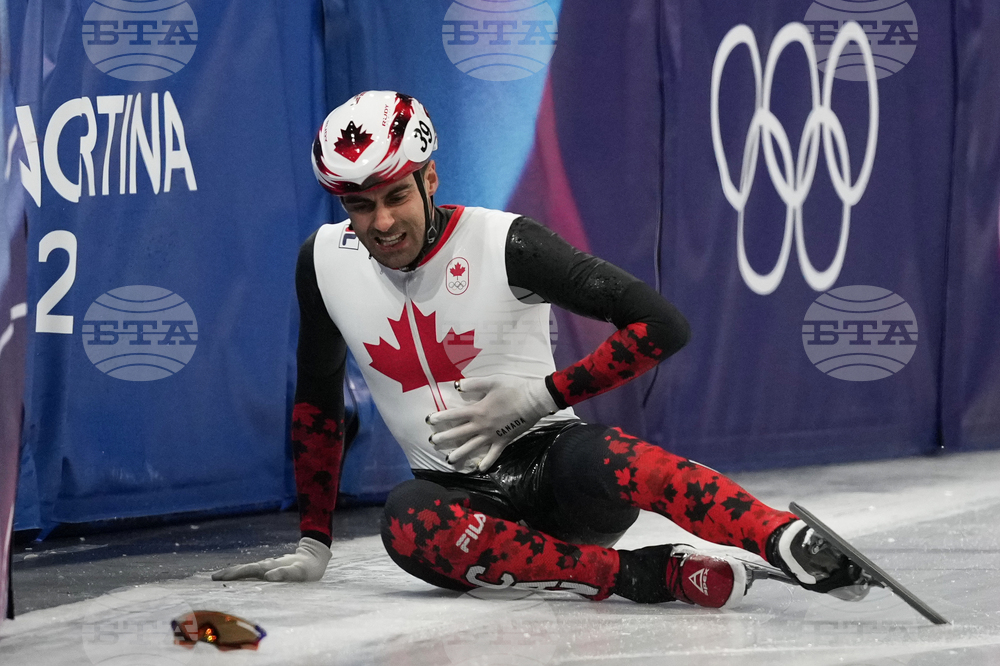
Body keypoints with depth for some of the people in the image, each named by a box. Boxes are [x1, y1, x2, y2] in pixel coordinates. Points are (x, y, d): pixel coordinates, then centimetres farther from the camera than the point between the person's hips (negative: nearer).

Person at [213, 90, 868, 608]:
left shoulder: (505, 244, -12)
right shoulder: (325, 264, 1)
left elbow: (664, 325, -14)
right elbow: (318, 404, 15)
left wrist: (544, 395, -16)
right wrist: (314, 546, 12)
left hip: (553, 459, -3)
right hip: (459, 493, 3)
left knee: (603, 458, -40)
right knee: (408, 523, -34)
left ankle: (792, 544, -52)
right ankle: (650, 575, -34)